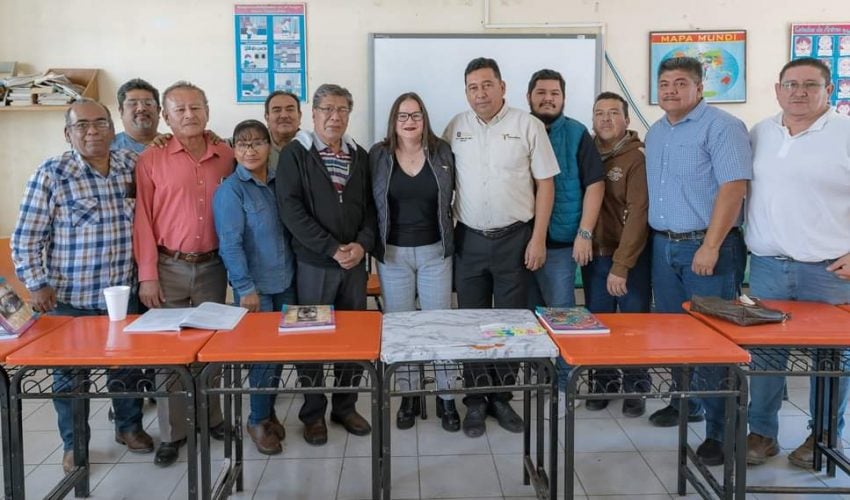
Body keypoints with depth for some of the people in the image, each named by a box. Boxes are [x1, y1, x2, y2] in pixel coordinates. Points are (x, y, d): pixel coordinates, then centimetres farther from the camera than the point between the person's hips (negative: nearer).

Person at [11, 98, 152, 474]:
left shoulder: (132, 166, 1)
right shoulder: (51, 174, -10)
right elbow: (26, 239, -7)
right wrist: (36, 285, -11)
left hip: (124, 293, 3)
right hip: (69, 299, -3)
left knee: (128, 364, 16)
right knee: (70, 372, 12)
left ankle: (129, 426, 38)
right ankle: (74, 444, 30)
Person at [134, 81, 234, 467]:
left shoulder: (226, 157, 4)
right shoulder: (151, 160, -4)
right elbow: (142, 220, -5)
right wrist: (147, 275, -8)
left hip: (212, 266, 3)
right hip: (168, 267, -2)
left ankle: (210, 418, 28)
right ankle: (172, 432, 16)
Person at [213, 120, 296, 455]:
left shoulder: (278, 182, 6)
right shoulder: (230, 190, -9)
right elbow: (230, 244, -13)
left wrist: (293, 271, 7)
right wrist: (245, 288, -16)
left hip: (285, 281, 5)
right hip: (256, 286, -5)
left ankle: (269, 411, 29)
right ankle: (258, 420, 18)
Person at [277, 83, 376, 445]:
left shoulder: (360, 156, 11)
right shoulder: (295, 154, -3)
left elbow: (370, 206, 10)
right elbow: (291, 209, -12)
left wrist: (362, 244, -9)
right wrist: (333, 249, -17)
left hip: (354, 263, 4)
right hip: (313, 263, -4)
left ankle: (346, 407, 25)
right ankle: (313, 413, 19)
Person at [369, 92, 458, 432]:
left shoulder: (442, 152, 1)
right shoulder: (378, 155, 0)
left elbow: (450, 198, 7)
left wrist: (451, 238, 4)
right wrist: (373, 243, -1)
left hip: (435, 251, 0)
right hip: (393, 253, 0)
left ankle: (446, 397, 16)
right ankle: (409, 396, 21)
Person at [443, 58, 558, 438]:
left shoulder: (528, 126, -3)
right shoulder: (456, 128, 5)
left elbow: (545, 183, -2)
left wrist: (538, 238, -7)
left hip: (515, 239, -2)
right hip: (469, 240, 2)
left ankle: (502, 397, 22)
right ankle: (475, 401, 20)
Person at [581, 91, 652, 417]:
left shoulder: (638, 158, -10)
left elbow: (638, 214, -16)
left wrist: (621, 265, -20)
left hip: (632, 257, -4)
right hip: (594, 254, 4)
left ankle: (636, 389, 22)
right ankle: (603, 383, 27)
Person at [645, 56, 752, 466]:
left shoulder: (721, 126, -10)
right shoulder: (655, 133, 15)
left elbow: (733, 187, -18)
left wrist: (710, 246, -22)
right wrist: (654, 238, 15)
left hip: (707, 246, -7)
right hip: (664, 245, 8)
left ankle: (720, 429, 5)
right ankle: (684, 403, 32)